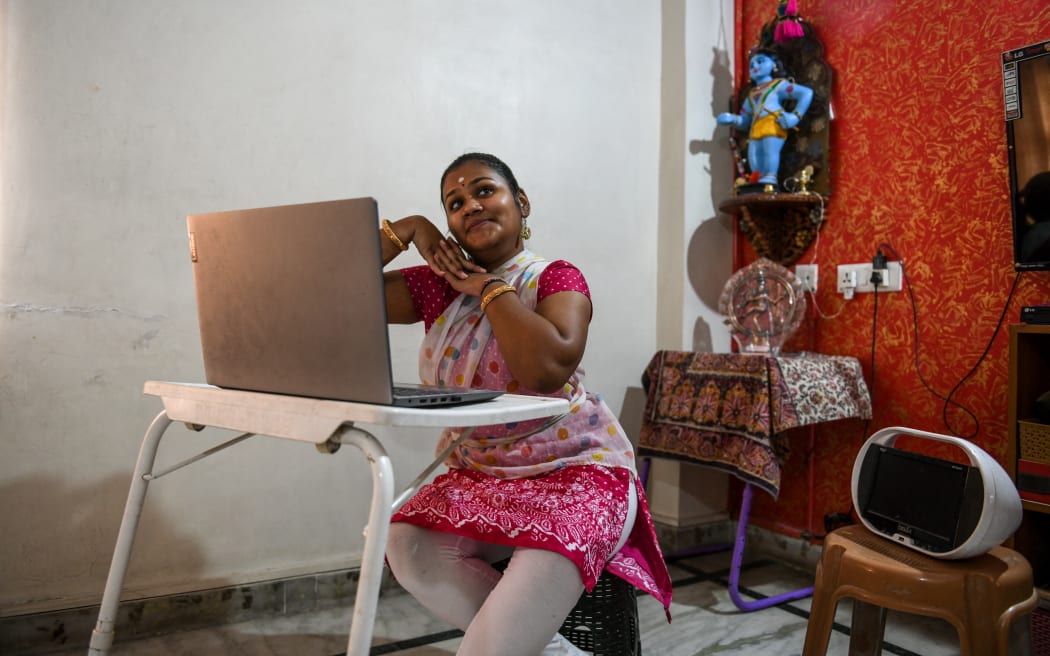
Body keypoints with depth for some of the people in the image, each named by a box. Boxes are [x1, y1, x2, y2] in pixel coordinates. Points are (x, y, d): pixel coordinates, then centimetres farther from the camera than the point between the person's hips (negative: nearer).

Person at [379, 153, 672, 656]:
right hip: (480, 475, 6)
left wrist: (487, 285, -16)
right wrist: (406, 229, -6)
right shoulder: (438, 286, 4)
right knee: (406, 547, -23)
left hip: (576, 468, -5)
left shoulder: (555, 279, -9)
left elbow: (548, 369, -30)